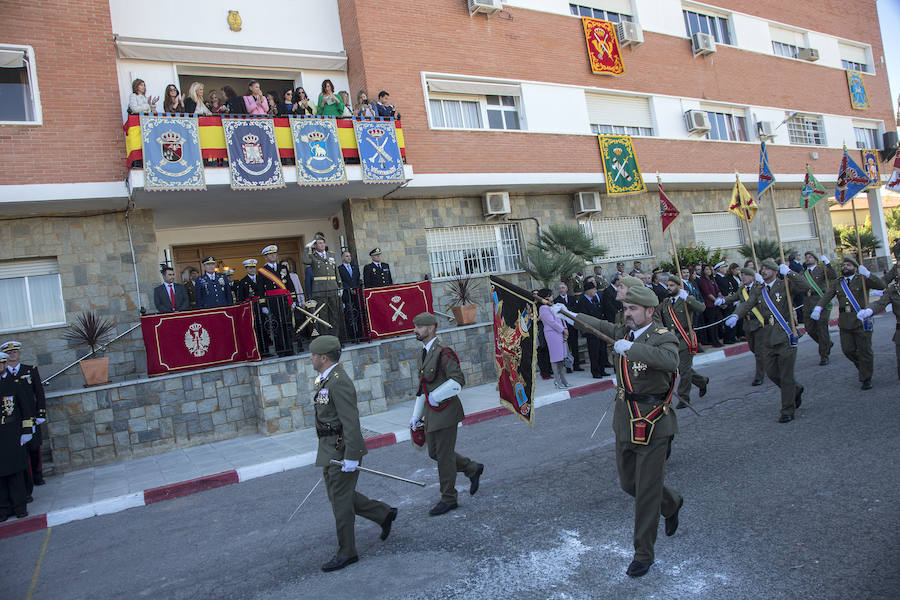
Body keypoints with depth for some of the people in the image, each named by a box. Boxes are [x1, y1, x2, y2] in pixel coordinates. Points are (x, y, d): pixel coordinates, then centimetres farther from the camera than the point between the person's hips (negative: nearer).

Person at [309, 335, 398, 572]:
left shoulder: (339, 382, -21)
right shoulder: (327, 379, 10)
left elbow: (351, 422, -25)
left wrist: (351, 457, -25)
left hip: (342, 450, -10)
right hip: (330, 450, 10)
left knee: (341, 501, 2)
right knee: (339, 496, 18)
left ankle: (346, 553, 18)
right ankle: (384, 514, 30)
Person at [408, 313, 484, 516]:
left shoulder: (443, 352, -16)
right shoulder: (424, 354, 12)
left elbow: (458, 380, -23)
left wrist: (436, 397, -19)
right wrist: (416, 415, 18)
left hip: (445, 410, -9)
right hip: (431, 412, 9)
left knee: (444, 455, 1)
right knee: (434, 453, 15)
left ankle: (448, 499, 16)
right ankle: (473, 469, 32)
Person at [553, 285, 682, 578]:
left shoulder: (663, 337, -15)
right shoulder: (623, 332, 5)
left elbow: (671, 361, -36)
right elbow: (598, 325, 19)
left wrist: (632, 348, -38)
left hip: (653, 425, -7)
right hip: (625, 422, 7)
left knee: (646, 490, 1)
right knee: (629, 483, 19)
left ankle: (643, 554, 18)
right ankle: (672, 503, 48)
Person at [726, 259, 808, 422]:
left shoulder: (784, 285, -1)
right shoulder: (759, 291, 12)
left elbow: (803, 286, -17)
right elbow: (746, 304, -1)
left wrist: (788, 272, -23)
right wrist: (735, 315, -19)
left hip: (785, 336, -5)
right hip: (767, 338, 5)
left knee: (786, 375, 0)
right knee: (772, 373, 9)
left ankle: (788, 411, 12)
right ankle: (796, 390, 38)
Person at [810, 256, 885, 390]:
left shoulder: (862, 280, 2)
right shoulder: (837, 283, 12)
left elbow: (881, 286, -10)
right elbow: (827, 296, 0)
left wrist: (867, 274, -23)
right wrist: (818, 308, -18)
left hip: (861, 321, -3)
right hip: (844, 322, 3)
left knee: (864, 350, 1)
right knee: (848, 350, 4)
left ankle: (866, 379, 15)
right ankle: (861, 366, 33)